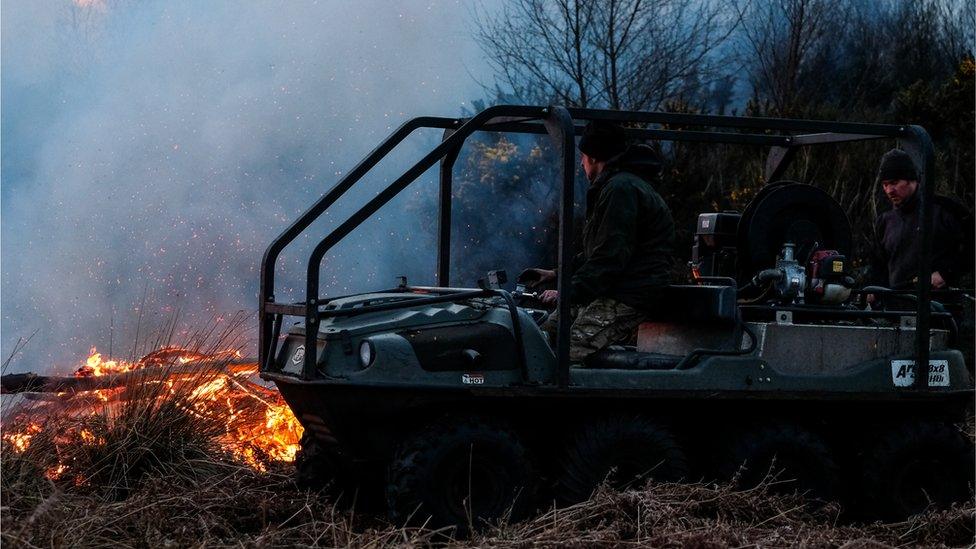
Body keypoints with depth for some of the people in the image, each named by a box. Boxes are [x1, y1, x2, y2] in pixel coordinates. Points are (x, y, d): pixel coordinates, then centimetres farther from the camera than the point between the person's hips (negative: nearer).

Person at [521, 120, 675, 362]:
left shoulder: (622, 189, -14)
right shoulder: (616, 186, 24)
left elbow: (612, 256, -22)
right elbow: (597, 251, 30)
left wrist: (569, 292, -21)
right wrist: (556, 274, 25)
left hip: (629, 298, -11)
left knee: (570, 355, -25)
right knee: (547, 331, 5)